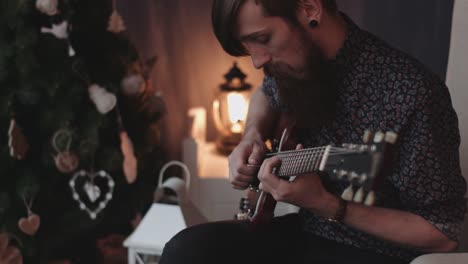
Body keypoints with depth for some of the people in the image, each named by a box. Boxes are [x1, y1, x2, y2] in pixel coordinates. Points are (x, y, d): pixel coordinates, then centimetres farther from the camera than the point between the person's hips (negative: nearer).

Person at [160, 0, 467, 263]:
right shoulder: (296, 64, -3)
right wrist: (253, 137, 1)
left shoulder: (411, 95, -25)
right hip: (303, 231, 6)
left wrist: (326, 205, -26)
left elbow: (443, 234, -19)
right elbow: (267, 95, 23)